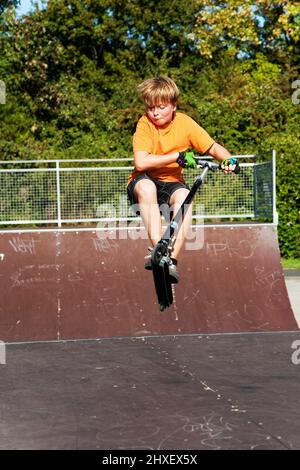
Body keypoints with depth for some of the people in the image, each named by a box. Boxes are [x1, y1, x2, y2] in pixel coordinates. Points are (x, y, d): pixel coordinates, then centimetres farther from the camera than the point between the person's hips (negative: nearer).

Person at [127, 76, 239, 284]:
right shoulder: (145, 123, -14)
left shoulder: (185, 123, -8)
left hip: (172, 182, 2)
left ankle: (172, 259, -34)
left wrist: (228, 160, -26)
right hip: (145, 182, -1)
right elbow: (141, 163, -25)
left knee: (184, 195, -32)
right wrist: (177, 155, -27)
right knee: (147, 187, -37)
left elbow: (213, 147, -4)